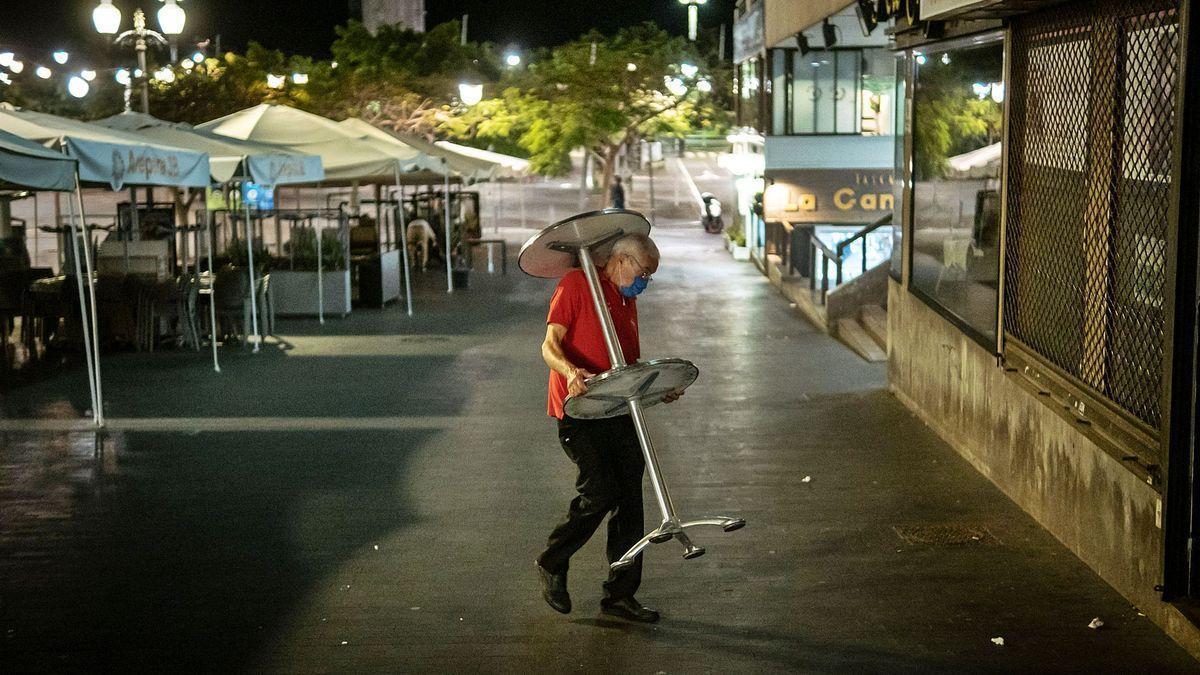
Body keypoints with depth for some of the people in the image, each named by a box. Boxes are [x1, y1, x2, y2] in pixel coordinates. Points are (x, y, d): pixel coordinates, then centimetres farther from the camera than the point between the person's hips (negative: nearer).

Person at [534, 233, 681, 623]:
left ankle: (621, 595, 13)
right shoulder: (577, 285, -4)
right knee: (599, 493, -15)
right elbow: (550, 346, -12)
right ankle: (551, 564, 8)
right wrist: (570, 371, -32)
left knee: (629, 501, 4)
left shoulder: (628, 302, 20)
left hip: (619, 411, 8)